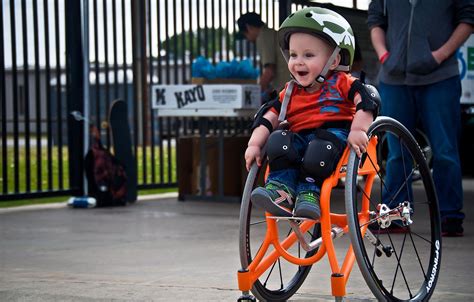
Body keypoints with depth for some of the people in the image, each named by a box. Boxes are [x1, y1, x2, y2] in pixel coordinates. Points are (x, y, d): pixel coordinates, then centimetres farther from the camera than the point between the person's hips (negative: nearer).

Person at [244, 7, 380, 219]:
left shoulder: (342, 83, 3)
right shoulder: (290, 92, 18)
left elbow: (366, 102, -12)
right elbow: (268, 118, 14)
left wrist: (358, 130, -28)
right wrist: (254, 145, -1)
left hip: (335, 133, -4)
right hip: (301, 137, 4)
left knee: (318, 148, -38)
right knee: (278, 141, -26)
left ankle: (309, 192, -27)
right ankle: (281, 189, -31)